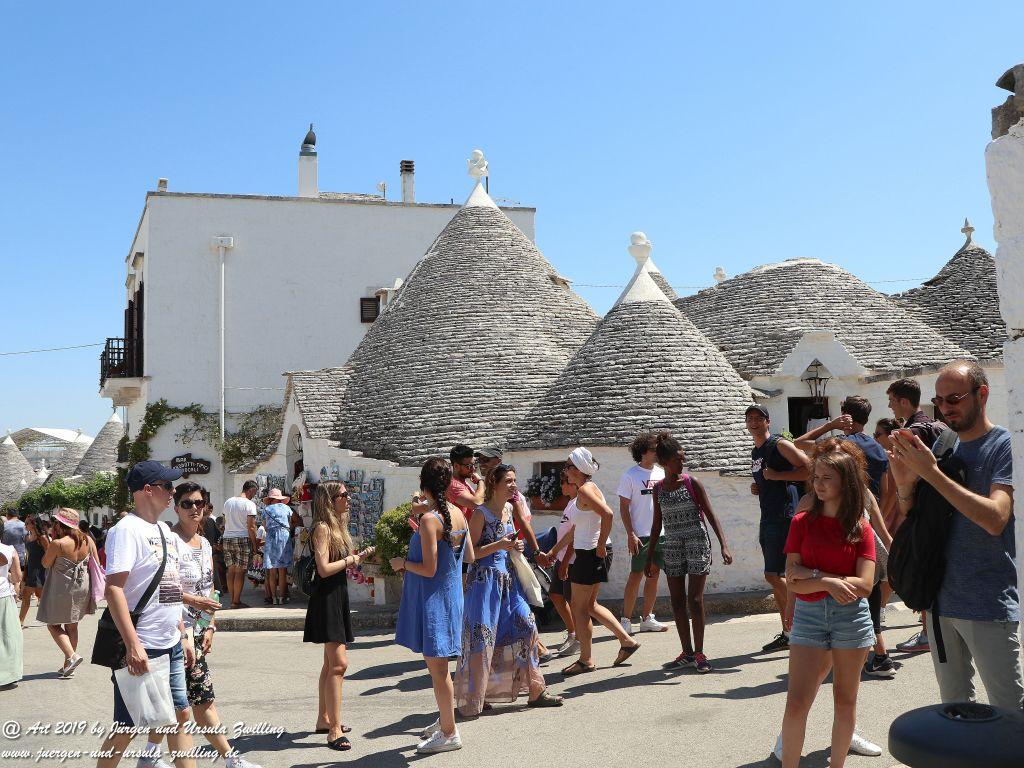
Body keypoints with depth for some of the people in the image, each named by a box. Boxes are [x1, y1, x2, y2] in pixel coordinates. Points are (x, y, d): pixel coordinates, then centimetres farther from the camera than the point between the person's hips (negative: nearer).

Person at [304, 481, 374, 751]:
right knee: (339, 663, -14)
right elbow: (324, 569, -22)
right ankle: (335, 730, -13)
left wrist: (359, 557, 5)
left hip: (338, 596, 10)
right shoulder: (322, 528, -15)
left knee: (331, 662, 17)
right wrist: (350, 560, -9)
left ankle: (323, 719, 27)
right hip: (327, 599, -10)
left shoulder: (337, 526, 14)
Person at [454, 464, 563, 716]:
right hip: (485, 579, -8)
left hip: (508, 578, 8)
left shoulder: (509, 508, 10)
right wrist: (498, 545, -24)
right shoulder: (481, 513, -13)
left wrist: (515, 547, 7)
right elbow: (471, 552, -14)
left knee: (526, 625, 4)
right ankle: (472, 700, 11)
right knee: (482, 637, -2)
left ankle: (535, 690, 14)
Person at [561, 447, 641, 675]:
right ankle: (627, 641, 22)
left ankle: (585, 661, 10)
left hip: (591, 554, -10)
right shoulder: (587, 488, 14)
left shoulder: (585, 490, -16)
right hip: (587, 552, 10)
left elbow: (608, 514, -29)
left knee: (579, 607, 1)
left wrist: (600, 546, -21)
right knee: (589, 604, 18)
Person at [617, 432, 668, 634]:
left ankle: (647, 619, 19)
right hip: (641, 535, -6)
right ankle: (626, 620, 1)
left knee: (654, 574, 9)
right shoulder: (630, 475, -6)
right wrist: (630, 534, -13)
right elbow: (624, 507, -7)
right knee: (635, 575, -4)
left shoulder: (661, 473, 11)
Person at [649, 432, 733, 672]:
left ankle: (699, 653, 5)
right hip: (672, 547, 4)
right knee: (678, 601, 6)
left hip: (697, 544, -4)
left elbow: (710, 515, -6)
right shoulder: (658, 488, 5)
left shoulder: (692, 483, -5)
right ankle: (687, 652, 16)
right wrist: (650, 555, 14)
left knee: (694, 600, -5)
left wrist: (723, 545, -16)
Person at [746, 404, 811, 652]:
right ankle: (787, 633, 16)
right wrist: (757, 488, 10)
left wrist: (776, 476, -17)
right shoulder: (755, 453, 18)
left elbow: (809, 469, -17)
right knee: (776, 578, 10)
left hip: (783, 517, -9)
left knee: (774, 575, -13)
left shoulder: (780, 445, -8)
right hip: (767, 519, 9)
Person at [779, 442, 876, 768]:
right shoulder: (803, 523, 0)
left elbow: (864, 586, -11)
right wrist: (829, 582, -19)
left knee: (845, 700, 11)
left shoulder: (861, 530, -2)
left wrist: (813, 574, -13)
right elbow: (793, 582, -5)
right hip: (808, 616, 0)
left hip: (851, 617, 0)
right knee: (796, 703, -5)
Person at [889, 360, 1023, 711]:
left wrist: (931, 472, -24)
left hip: (989, 606, -6)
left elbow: (996, 519, -24)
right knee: (954, 705, 17)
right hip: (941, 600, 6)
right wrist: (906, 484, -9)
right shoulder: (941, 446, 9)